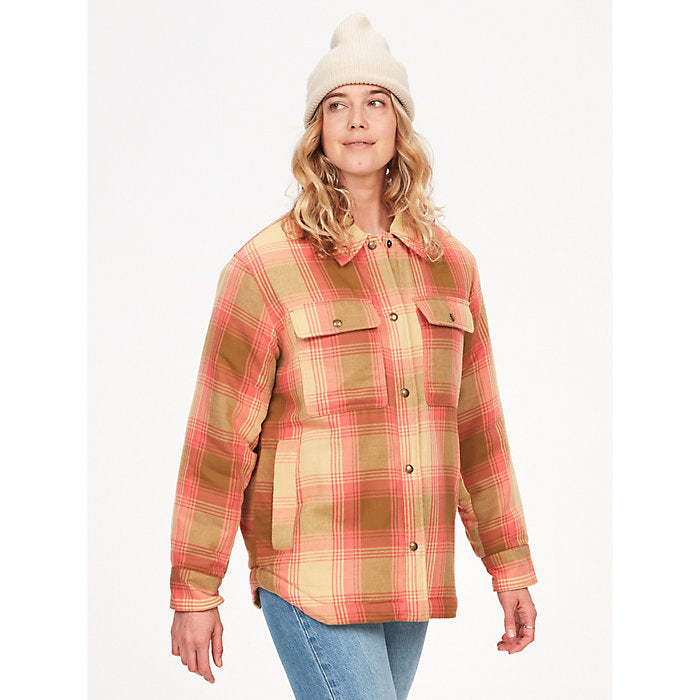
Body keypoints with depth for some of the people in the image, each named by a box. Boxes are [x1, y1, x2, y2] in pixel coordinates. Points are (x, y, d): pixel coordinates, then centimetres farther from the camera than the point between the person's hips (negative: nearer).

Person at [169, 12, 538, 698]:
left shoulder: (450, 264, 8)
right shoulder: (266, 267, -6)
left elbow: (477, 425, 13)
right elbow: (218, 439, -5)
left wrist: (510, 565, 12)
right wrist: (194, 591, -4)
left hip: (413, 583, 5)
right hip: (311, 582, -5)